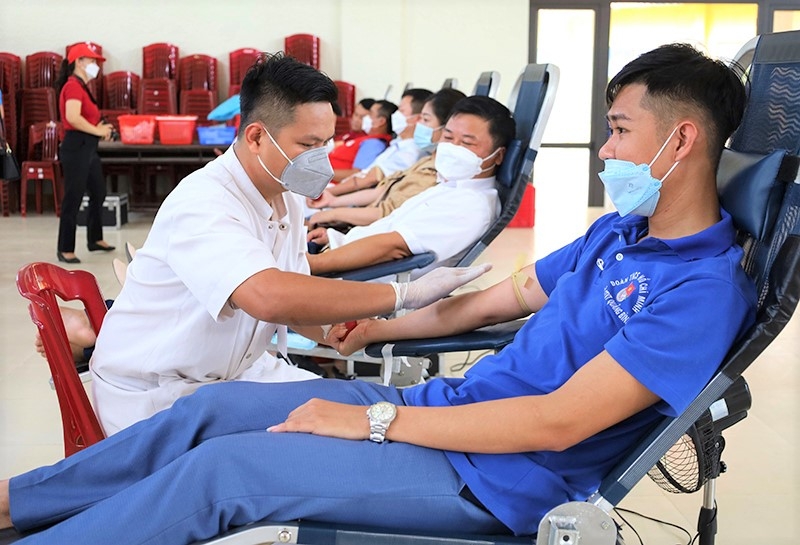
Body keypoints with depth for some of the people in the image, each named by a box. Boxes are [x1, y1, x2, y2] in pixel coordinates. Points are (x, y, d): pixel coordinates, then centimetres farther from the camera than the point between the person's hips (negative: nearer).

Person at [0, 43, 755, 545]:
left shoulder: (704, 287, -20)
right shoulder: (620, 230, 9)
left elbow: (559, 422, -25)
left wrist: (375, 420, -22)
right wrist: (379, 327, 21)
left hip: (494, 480, -8)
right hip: (448, 408, 8)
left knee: (219, 469, -14)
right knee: (212, 407, 3)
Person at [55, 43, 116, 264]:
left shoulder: (81, 87, 16)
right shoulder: (73, 86, -15)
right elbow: (72, 117, -28)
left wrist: (100, 128, 4)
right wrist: (98, 131, -18)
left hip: (88, 148, 10)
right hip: (76, 147, -10)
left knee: (99, 193, 19)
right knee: (73, 198, -4)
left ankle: (95, 239, 33)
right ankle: (65, 250, 3)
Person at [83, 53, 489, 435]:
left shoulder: (286, 197, 2)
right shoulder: (202, 203, -27)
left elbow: (294, 301, 10)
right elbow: (268, 297, -44)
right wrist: (404, 294, -40)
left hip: (237, 370, 9)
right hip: (154, 397, -9)